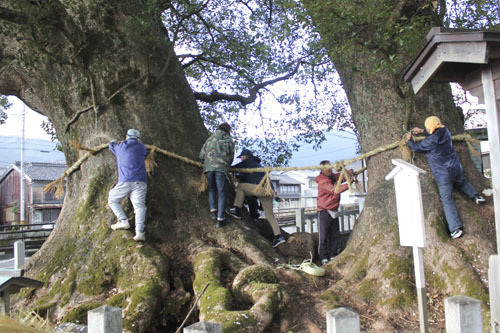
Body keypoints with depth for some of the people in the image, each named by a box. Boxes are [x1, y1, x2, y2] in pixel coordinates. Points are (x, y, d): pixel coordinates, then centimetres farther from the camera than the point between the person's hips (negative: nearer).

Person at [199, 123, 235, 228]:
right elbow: (231, 157, 16)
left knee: (211, 189, 22)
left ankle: (213, 210, 6)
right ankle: (220, 219, -5)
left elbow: (201, 155, 15)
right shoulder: (229, 141, 14)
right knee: (221, 193, 1)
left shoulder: (209, 139, 21)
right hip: (221, 168, -3)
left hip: (208, 167, 3)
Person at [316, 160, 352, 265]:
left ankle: (332, 255, 19)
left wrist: (349, 172, -9)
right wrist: (348, 184, -29)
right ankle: (323, 258, 2)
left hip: (334, 211, 8)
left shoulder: (333, 177, 9)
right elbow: (335, 190, -26)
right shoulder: (323, 182, -17)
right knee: (323, 236, -4)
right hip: (324, 212, -8)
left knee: (335, 235, 10)